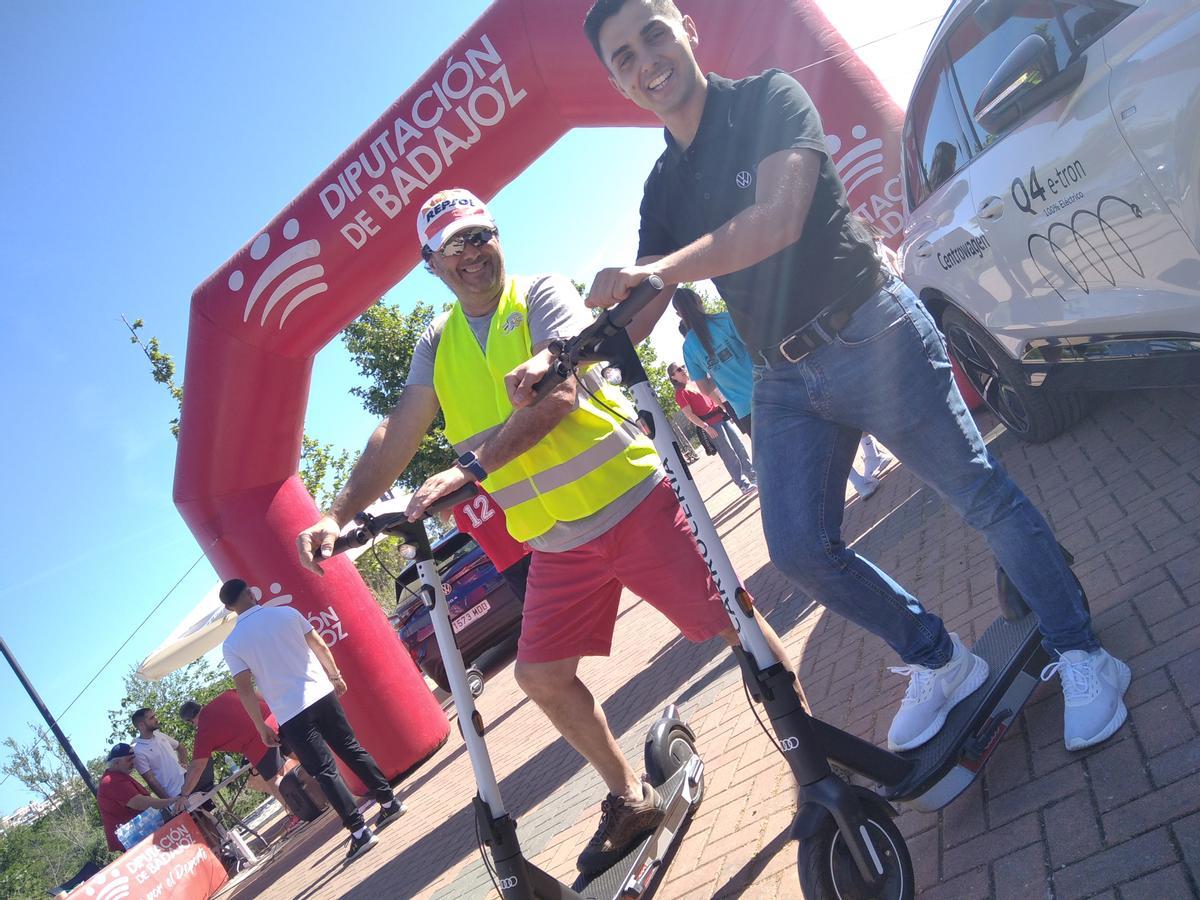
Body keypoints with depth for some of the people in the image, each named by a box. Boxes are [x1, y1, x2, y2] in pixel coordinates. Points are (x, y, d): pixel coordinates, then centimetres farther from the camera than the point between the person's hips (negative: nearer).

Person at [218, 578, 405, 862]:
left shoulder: (231, 644, -3)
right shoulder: (286, 612, 1)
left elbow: (244, 689, -6)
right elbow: (320, 647, 6)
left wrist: (261, 727, 3)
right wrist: (335, 675, 20)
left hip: (290, 714, -3)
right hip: (321, 693, 3)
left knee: (325, 772, 1)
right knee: (352, 749, 18)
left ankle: (359, 832, 0)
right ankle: (389, 802, 26)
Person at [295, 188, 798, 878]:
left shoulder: (542, 294, -8)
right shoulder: (438, 344, 9)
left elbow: (556, 395, -23)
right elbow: (398, 436, 4)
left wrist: (470, 468, -30)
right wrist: (338, 515, -7)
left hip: (633, 501, -5)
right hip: (558, 542, 6)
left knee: (730, 622, -4)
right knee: (542, 675, 6)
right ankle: (630, 798, 26)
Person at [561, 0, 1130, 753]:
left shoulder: (768, 99, -4)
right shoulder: (663, 189, 11)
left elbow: (778, 219, -22)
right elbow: (636, 319, 7)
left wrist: (657, 269, -30)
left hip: (873, 337, -5)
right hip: (785, 381, 5)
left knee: (982, 494, 0)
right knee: (800, 549, -4)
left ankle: (1080, 655, 20)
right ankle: (939, 662, 17)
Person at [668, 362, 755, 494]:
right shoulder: (680, 393, -7)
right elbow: (689, 414, -14)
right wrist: (706, 427, -21)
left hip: (721, 417, 7)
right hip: (711, 424, -7)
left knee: (739, 447, 11)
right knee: (729, 455, -6)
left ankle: (753, 475, 23)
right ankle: (744, 485, 0)